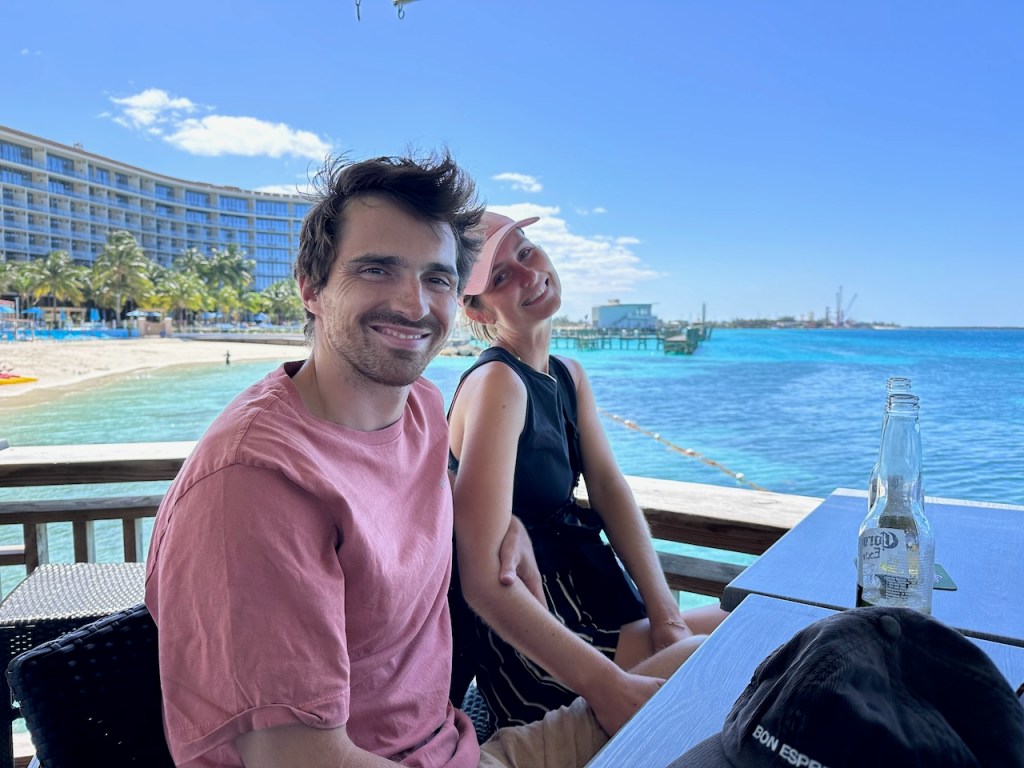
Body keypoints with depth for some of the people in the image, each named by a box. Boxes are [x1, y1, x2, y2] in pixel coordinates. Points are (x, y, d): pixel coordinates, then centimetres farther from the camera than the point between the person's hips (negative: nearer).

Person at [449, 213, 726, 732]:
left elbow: (609, 489, 0)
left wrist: (665, 612, -10)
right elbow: (483, 580, -28)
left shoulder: (569, 376, 8)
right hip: (531, 645, -8)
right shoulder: (497, 383, -21)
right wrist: (606, 686, -30)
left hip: (594, 596, 8)